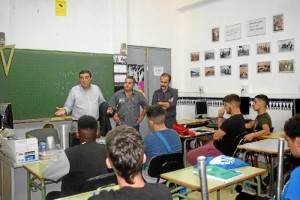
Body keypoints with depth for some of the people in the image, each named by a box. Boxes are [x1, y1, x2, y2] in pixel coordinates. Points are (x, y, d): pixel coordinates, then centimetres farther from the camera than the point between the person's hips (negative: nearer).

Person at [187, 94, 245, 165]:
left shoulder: (231, 121, -30)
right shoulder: (240, 118, 4)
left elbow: (216, 137, -20)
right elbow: (221, 127, 15)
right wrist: (220, 116, -4)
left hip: (221, 151, -11)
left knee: (190, 155, -7)